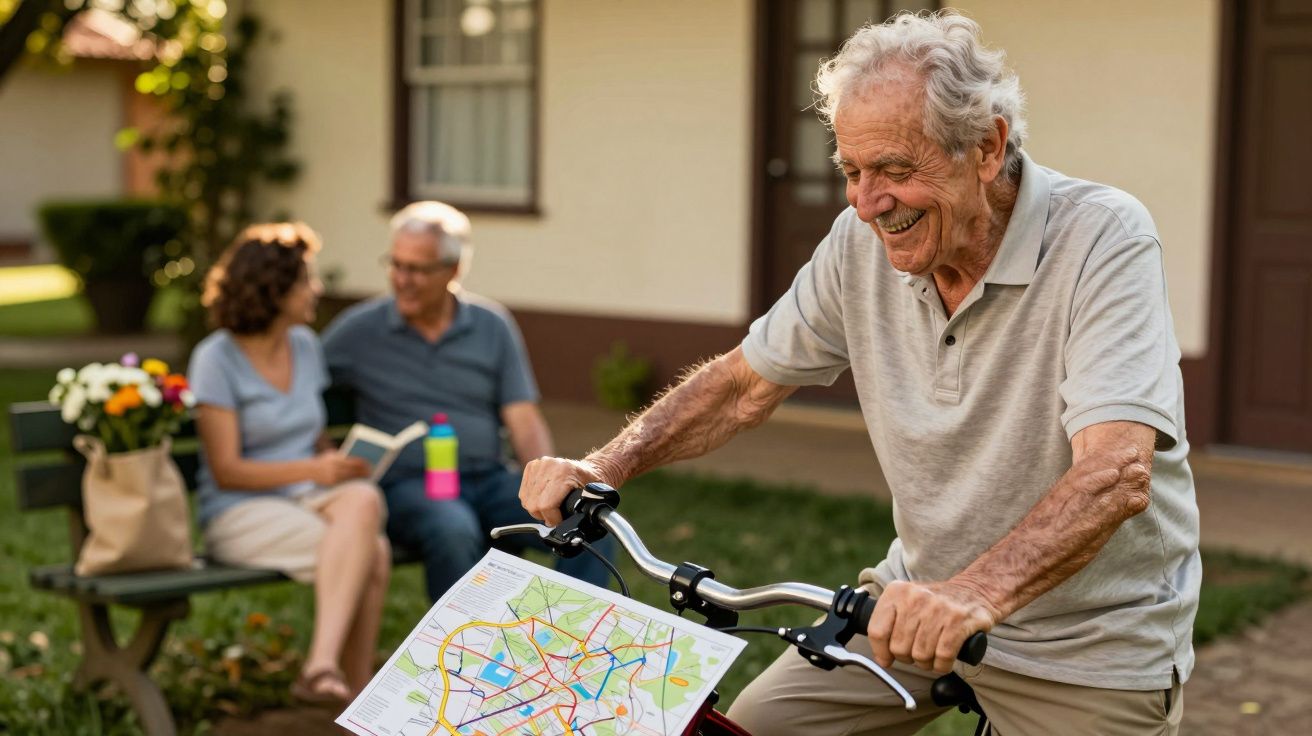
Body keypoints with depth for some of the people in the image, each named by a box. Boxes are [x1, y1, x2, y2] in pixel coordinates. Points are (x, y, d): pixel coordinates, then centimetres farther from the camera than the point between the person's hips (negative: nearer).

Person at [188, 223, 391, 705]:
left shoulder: (306, 346, 12)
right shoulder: (216, 360, -7)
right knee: (372, 553, -30)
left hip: (309, 501, 5)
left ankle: (323, 663, -35)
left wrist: (341, 463, -3)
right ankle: (359, 691, -22)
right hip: (241, 513, -5)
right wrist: (314, 470, -21)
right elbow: (227, 471, -11)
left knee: (363, 500, -33)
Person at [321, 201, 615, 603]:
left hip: (491, 481, 3)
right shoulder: (359, 330, 3)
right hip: (409, 486, -3)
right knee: (454, 531, -38)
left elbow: (524, 423, 6)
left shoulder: (493, 326, 9)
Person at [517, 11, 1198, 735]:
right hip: (922, 599, 5)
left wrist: (975, 593, -51)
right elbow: (744, 383, 3)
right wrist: (604, 466, -13)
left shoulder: (1104, 238, -23)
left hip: (1088, 645, -4)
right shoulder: (864, 240, -7)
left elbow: (1114, 474, -35)